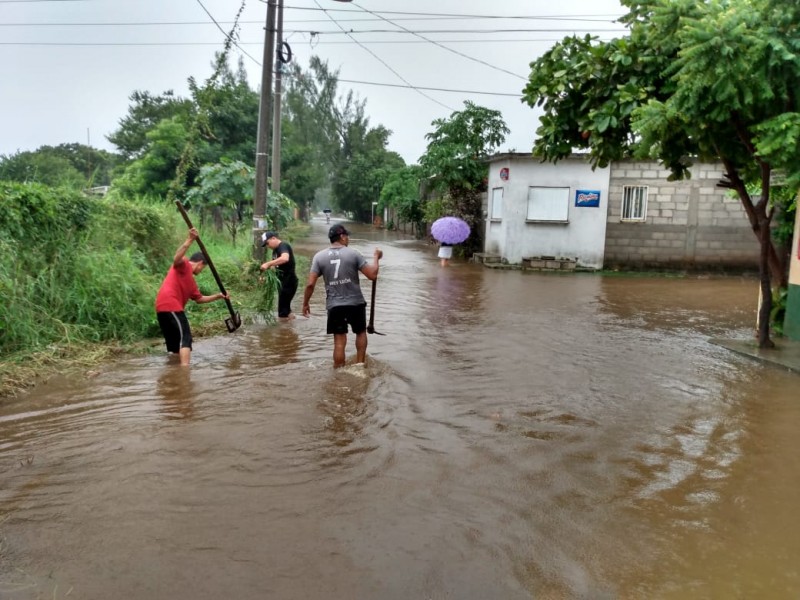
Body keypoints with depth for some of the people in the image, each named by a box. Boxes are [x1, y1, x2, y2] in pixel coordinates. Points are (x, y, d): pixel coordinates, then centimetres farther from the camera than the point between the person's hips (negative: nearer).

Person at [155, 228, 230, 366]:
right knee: (185, 338, -13)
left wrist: (218, 296, 26)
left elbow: (199, 299, 33)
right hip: (171, 306, -10)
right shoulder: (184, 265, 3)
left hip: (163, 308, 10)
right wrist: (190, 240, -30)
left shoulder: (191, 280, 28)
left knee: (175, 341, 16)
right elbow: (176, 258, -22)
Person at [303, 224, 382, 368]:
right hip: (356, 303, -1)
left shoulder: (319, 256, -2)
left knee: (339, 341, 6)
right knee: (361, 332, 24)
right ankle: (360, 364, 30)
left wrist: (305, 304, 7)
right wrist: (376, 257, 9)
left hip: (334, 305, 1)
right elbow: (372, 275, -7)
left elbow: (310, 284, -6)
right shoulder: (353, 253, -7)